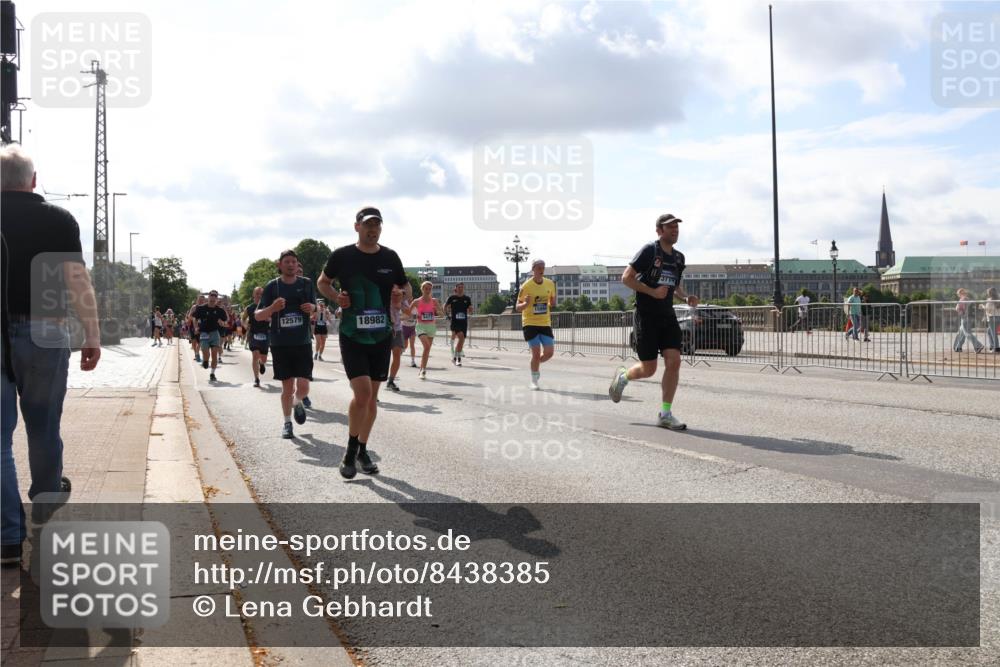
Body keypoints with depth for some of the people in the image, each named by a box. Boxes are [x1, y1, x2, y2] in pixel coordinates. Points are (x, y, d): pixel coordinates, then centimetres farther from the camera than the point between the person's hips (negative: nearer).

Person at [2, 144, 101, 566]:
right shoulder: (58, 220, -2)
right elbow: (78, 283, -8)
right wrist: (92, 336, -3)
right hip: (43, 332, 0)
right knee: (43, 429, 16)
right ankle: (45, 511, 34)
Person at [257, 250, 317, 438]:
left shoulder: (307, 284, 5)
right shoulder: (272, 286, 0)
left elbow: (316, 309, 17)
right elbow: (258, 316, 2)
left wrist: (312, 308, -8)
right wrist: (272, 308, -19)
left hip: (302, 343, 1)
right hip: (280, 344, -1)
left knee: (303, 387, -7)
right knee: (287, 387, 4)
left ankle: (298, 403, 28)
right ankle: (287, 423, 22)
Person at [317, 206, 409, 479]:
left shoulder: (390, 257, 3)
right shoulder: (342, 256, -4)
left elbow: (405, 285, 18)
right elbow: (322, 282, 12)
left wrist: (404, 295, -5)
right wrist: (336, 297, -8)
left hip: (381, 336, 4)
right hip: (352, 336, -3)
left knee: (372, 396, 10)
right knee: (362, 393, -16)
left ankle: (362, 450, 26)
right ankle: (350, 451, 3)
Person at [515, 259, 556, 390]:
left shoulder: (550, 284, 2)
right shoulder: (526, 286, -11)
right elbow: (517, 308, -8)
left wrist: (551, 304, 1)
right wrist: (525, 304, -27)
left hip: (545, 323, 4)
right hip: (530, 323, -4)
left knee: (549, 352, 0)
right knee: (536, 352, -8)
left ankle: (536, 365, 33)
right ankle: (534, 381, 10)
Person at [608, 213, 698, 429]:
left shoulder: (679, 258, 12)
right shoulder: (649, 250, -8)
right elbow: (626, 277, -12)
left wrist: (686, 297, 5)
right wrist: (653, 292, -20)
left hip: (667, 316, 6)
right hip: (646, 316, -6)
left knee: (674, 362, -9)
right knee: (648, 369, -2)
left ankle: (665, 414, -1)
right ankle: (623, 376, 33)